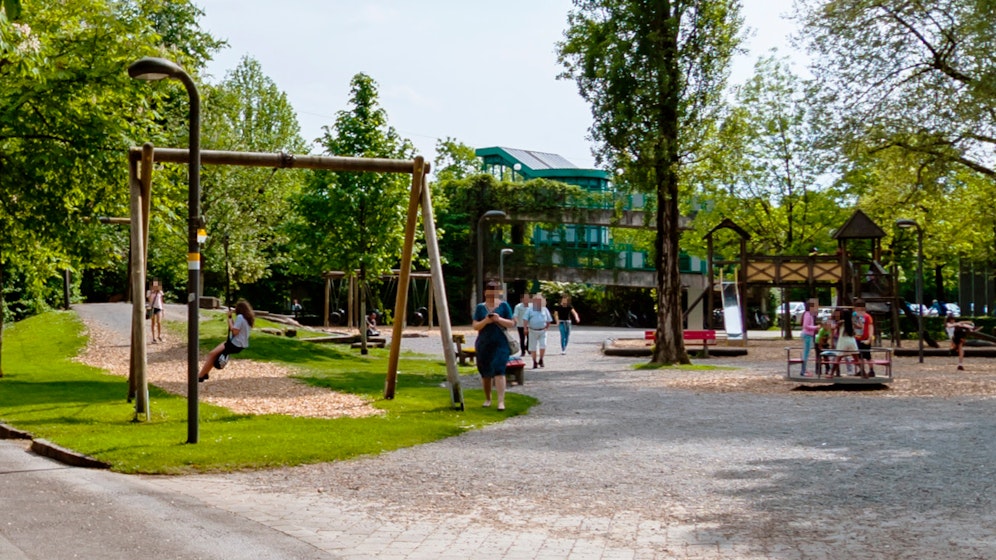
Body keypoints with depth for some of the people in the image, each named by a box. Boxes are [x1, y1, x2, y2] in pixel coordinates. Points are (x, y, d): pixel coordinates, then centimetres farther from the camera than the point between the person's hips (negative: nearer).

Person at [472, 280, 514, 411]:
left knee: (499, 371, -14)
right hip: (483, 344, 3)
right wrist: (485, 321, -15)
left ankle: (501, 401, -17)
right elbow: (475, 326, 4)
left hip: (500, 344, -3)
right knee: (485, 374, 9)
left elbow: (511, 324, 2)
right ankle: (487, 399, 26)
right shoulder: (480, 307, 7)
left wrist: (499, 319, -15)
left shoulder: (504, 306, 3)